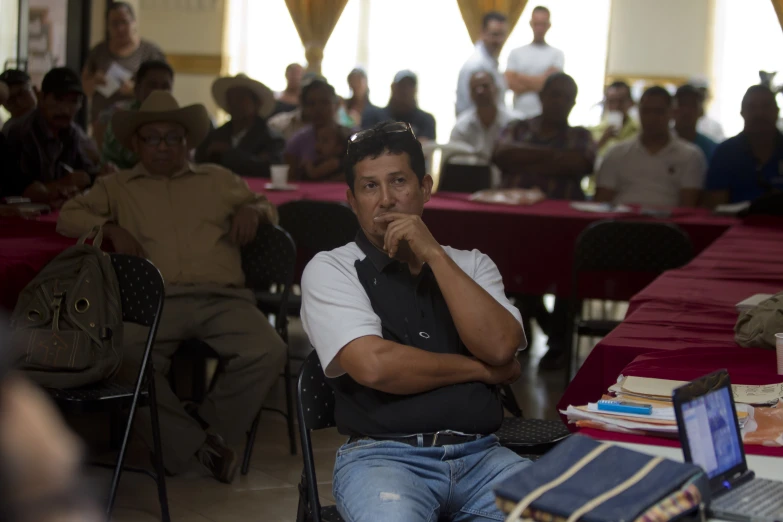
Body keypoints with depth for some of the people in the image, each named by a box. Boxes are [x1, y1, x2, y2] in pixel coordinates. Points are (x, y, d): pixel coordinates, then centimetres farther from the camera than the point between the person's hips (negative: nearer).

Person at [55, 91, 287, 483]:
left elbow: (268, 210, 34)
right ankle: (188, 443, -18)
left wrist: (252, 210, 10)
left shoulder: (218, 180, 29)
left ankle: (212, 426, -3)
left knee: (268, 352, -28)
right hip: (154, 300, -1)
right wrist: (111, 228, -1)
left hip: (223, 297, 1)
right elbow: (68, 216, 17)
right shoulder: (117, 187, 27)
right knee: (127, 357, -35)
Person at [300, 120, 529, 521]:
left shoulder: (471, 265, 16)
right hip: (382, 455, -3)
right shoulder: (329, 269, 4)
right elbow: (374, 365, -12)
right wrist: (482, 369, -2)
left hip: (481, 455, 4)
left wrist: (433, 254, -6)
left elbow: (501, 347, -4)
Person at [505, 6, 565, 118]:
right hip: (520, 114, 2)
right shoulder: (516, 53, 12)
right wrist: (537, 84, -5)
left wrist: (520, 78, -2)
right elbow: (511, 83, 0)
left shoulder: (557, 54, 6)